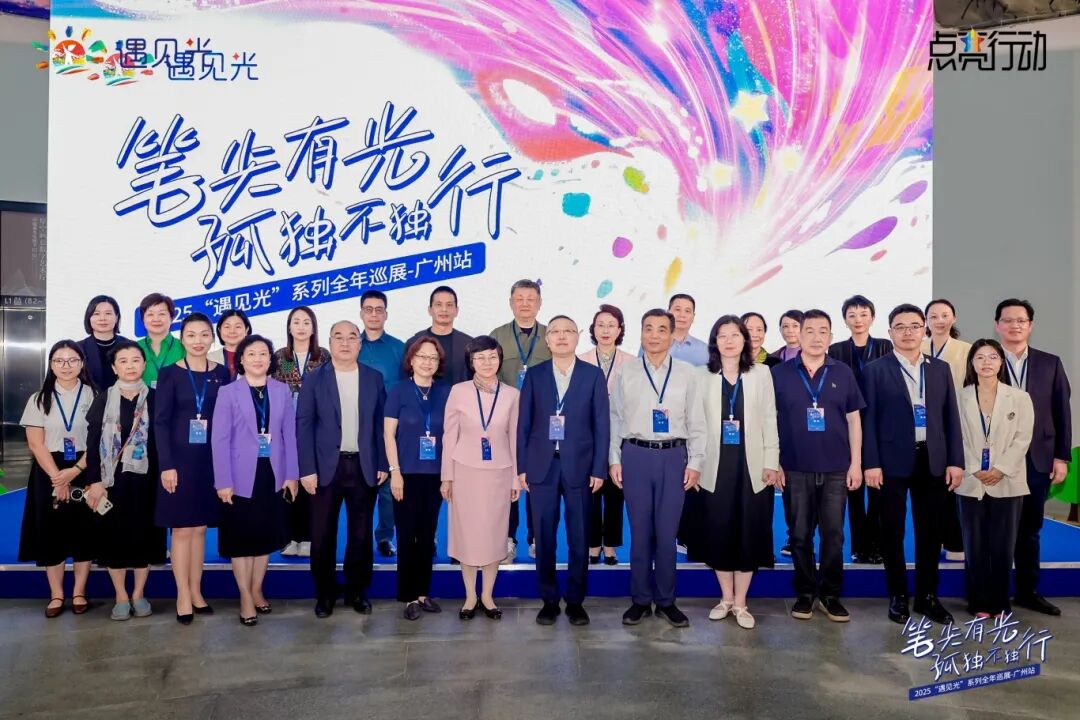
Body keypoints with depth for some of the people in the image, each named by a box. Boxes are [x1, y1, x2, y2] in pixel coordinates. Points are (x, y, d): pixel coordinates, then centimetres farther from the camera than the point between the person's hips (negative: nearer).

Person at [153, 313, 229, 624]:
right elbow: (160, 421, -6)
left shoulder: (222, 374, 5)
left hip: (210, 460, 3)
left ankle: (196, 591, 21)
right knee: (182, 529, 2)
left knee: (200, 528, 11)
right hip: (179, 459, -2)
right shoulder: (170, 373, -2)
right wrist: (166, 465, -13)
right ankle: (183, 596, 13)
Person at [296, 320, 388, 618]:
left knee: (361, 534, 9)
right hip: (326, 467, -1)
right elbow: (303, 425, -4)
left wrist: (383, 464, 1)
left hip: (364, 467, 2)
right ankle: (325, 594, 22)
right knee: (322, 535, 5)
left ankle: (357, 591, 25)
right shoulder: (315, 378, 0)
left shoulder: (374, 378, 5)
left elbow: (380, 424, 6)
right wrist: (306, 469, -10)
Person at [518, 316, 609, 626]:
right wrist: (522, 466, 0)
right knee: (544, 537, 6)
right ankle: (549, 599, 19)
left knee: (579, 537, 6)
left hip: (579, 466, -1)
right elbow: (524, 423, 5)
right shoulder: (534, 375, 6)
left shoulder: (593, 375, 3)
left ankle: (575, 601, 19)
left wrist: (599, 468, -5)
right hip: (542, 466, 1)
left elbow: (601, 425, 1)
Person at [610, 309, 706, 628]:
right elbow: (615, 419, 7)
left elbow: (696, 422, 4)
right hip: (635, 455, 0)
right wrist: (614, 460, 3)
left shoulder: (687, 373, 4)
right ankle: (640, 599, 20)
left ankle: (666, 600, 20)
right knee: (640, 531, 7)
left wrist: (695, 463, 0)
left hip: (674, 456, 0)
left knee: (667, 532, 5)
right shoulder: (625, 373, 4)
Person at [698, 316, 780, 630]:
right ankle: (726, 598, 22)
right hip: (716, 465, 0)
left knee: (749, 532, 4)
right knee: (719, 531, 5)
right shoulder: (704, 376, 3)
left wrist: (771, 463, -4)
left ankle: (740, 602, 17)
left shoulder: (761, 373, 4)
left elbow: (770, 420, 2)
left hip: (752, 465, 0)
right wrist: (695, 463, -4)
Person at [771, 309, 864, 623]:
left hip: (836, 469, 1)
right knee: (800, 534, 7)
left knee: (833, 534, 5)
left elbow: (853, 420, 7)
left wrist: (856, 464, 2)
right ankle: (804, 593, 21)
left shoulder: (843, 373, 5)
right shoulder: (779, 373, 1)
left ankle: (831, 595, 19)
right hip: (795, 469, -1)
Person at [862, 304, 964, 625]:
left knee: (931, 531, 10)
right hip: (893, 461, -3)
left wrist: (955, 461, 2)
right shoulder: (876, 370, 0)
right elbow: (869, 419, -4)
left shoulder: (941, 369, 10)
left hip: (933, 460, 3)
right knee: (893, 531, 6)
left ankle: (927, 595, 23)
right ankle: (898, 596, 19)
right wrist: (871, 463, -10)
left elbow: (951, 416, 9)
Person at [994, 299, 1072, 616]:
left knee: (1029, 528, 13)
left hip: (1038, 459, 3)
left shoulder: (1050, 363, 8)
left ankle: (1028, 591, 25)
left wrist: (1061, 457, 1)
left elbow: (1061, 412, 7)